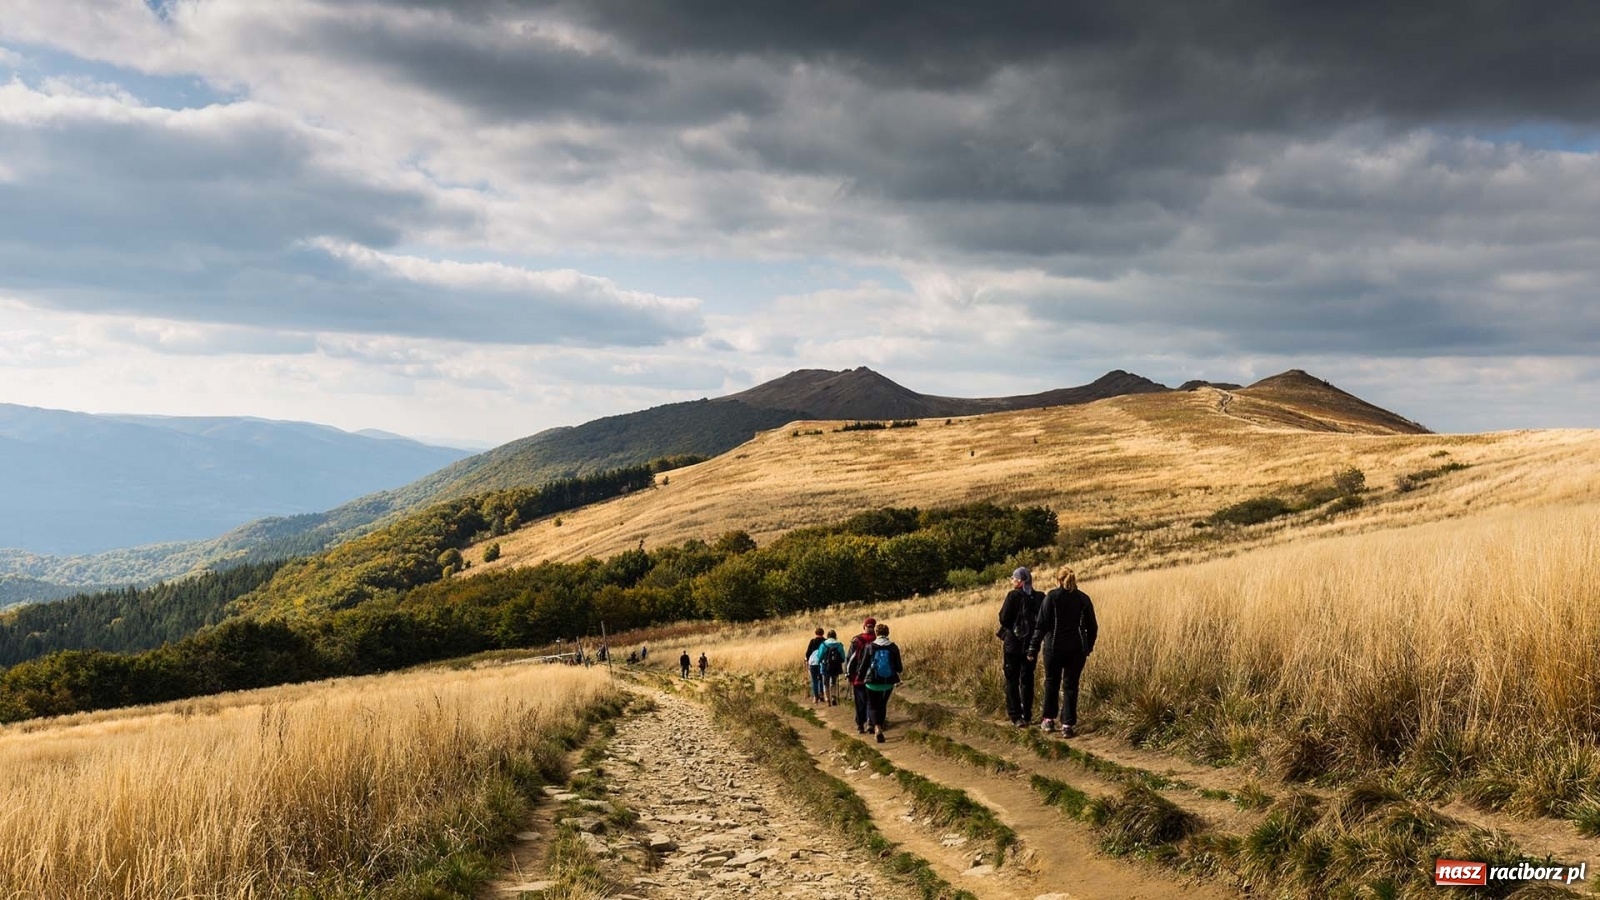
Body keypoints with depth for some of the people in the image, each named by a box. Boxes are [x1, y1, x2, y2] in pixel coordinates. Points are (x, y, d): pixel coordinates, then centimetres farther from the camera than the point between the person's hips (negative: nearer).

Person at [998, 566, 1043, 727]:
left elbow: (1003, 619, -11)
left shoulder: (1013, 596, -12)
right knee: (1027, 679, 15)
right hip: (1031, 643, 4)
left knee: (1012, 680, 4)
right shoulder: (1039, 598, 0)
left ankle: (1016, 716, -1)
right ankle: (1027, 715, 18)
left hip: (1013, 643, -4)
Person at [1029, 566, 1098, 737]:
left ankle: (1049, 720, 22)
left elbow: (1042, 624, -8)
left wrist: (1033, 648, -6)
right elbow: (1092, 627, 9)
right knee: (1071, 686, 6)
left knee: (1051, 683, 16)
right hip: (1077, 649, 1)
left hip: (1054, 647, -1)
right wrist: (1088, 647, 23)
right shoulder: (1083, 598, 5)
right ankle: (1068, 725, 2)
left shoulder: (1052, 596, -4)